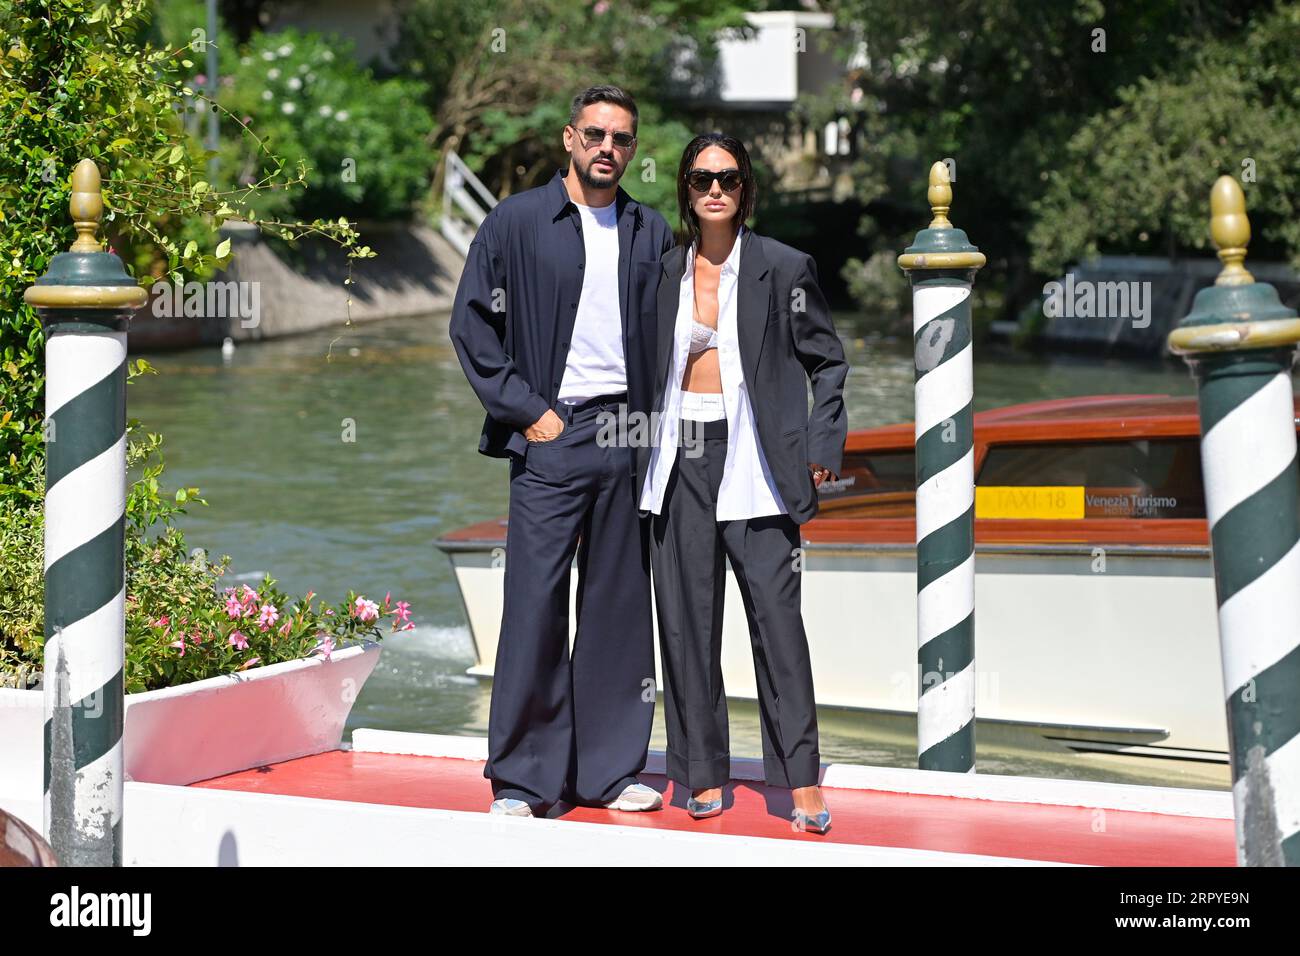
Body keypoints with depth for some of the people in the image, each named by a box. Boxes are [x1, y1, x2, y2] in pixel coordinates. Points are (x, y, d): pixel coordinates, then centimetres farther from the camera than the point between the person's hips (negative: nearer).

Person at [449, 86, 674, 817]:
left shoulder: (653, 233, 11)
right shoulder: (516, 223, 2)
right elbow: (473, 324, 0)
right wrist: (525, 411, -6)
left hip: (629, 436, 3)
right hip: (551, 435, -3)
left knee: (620, 606, 6)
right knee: (535, 603, -6)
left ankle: (608, 770, 14)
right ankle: (523, 779, 1)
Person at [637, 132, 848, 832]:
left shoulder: (783, 268, 0)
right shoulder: (666, 270, 9)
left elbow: (828, 360, 6)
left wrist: (822, 446, -1)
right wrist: (642, 447, 11)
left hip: (752, 459, -3)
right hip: (680, 457, 3)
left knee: (776, 613, -8)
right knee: (686, 619, 4)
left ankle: (801, 780, -2)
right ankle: (705, 772, 12)